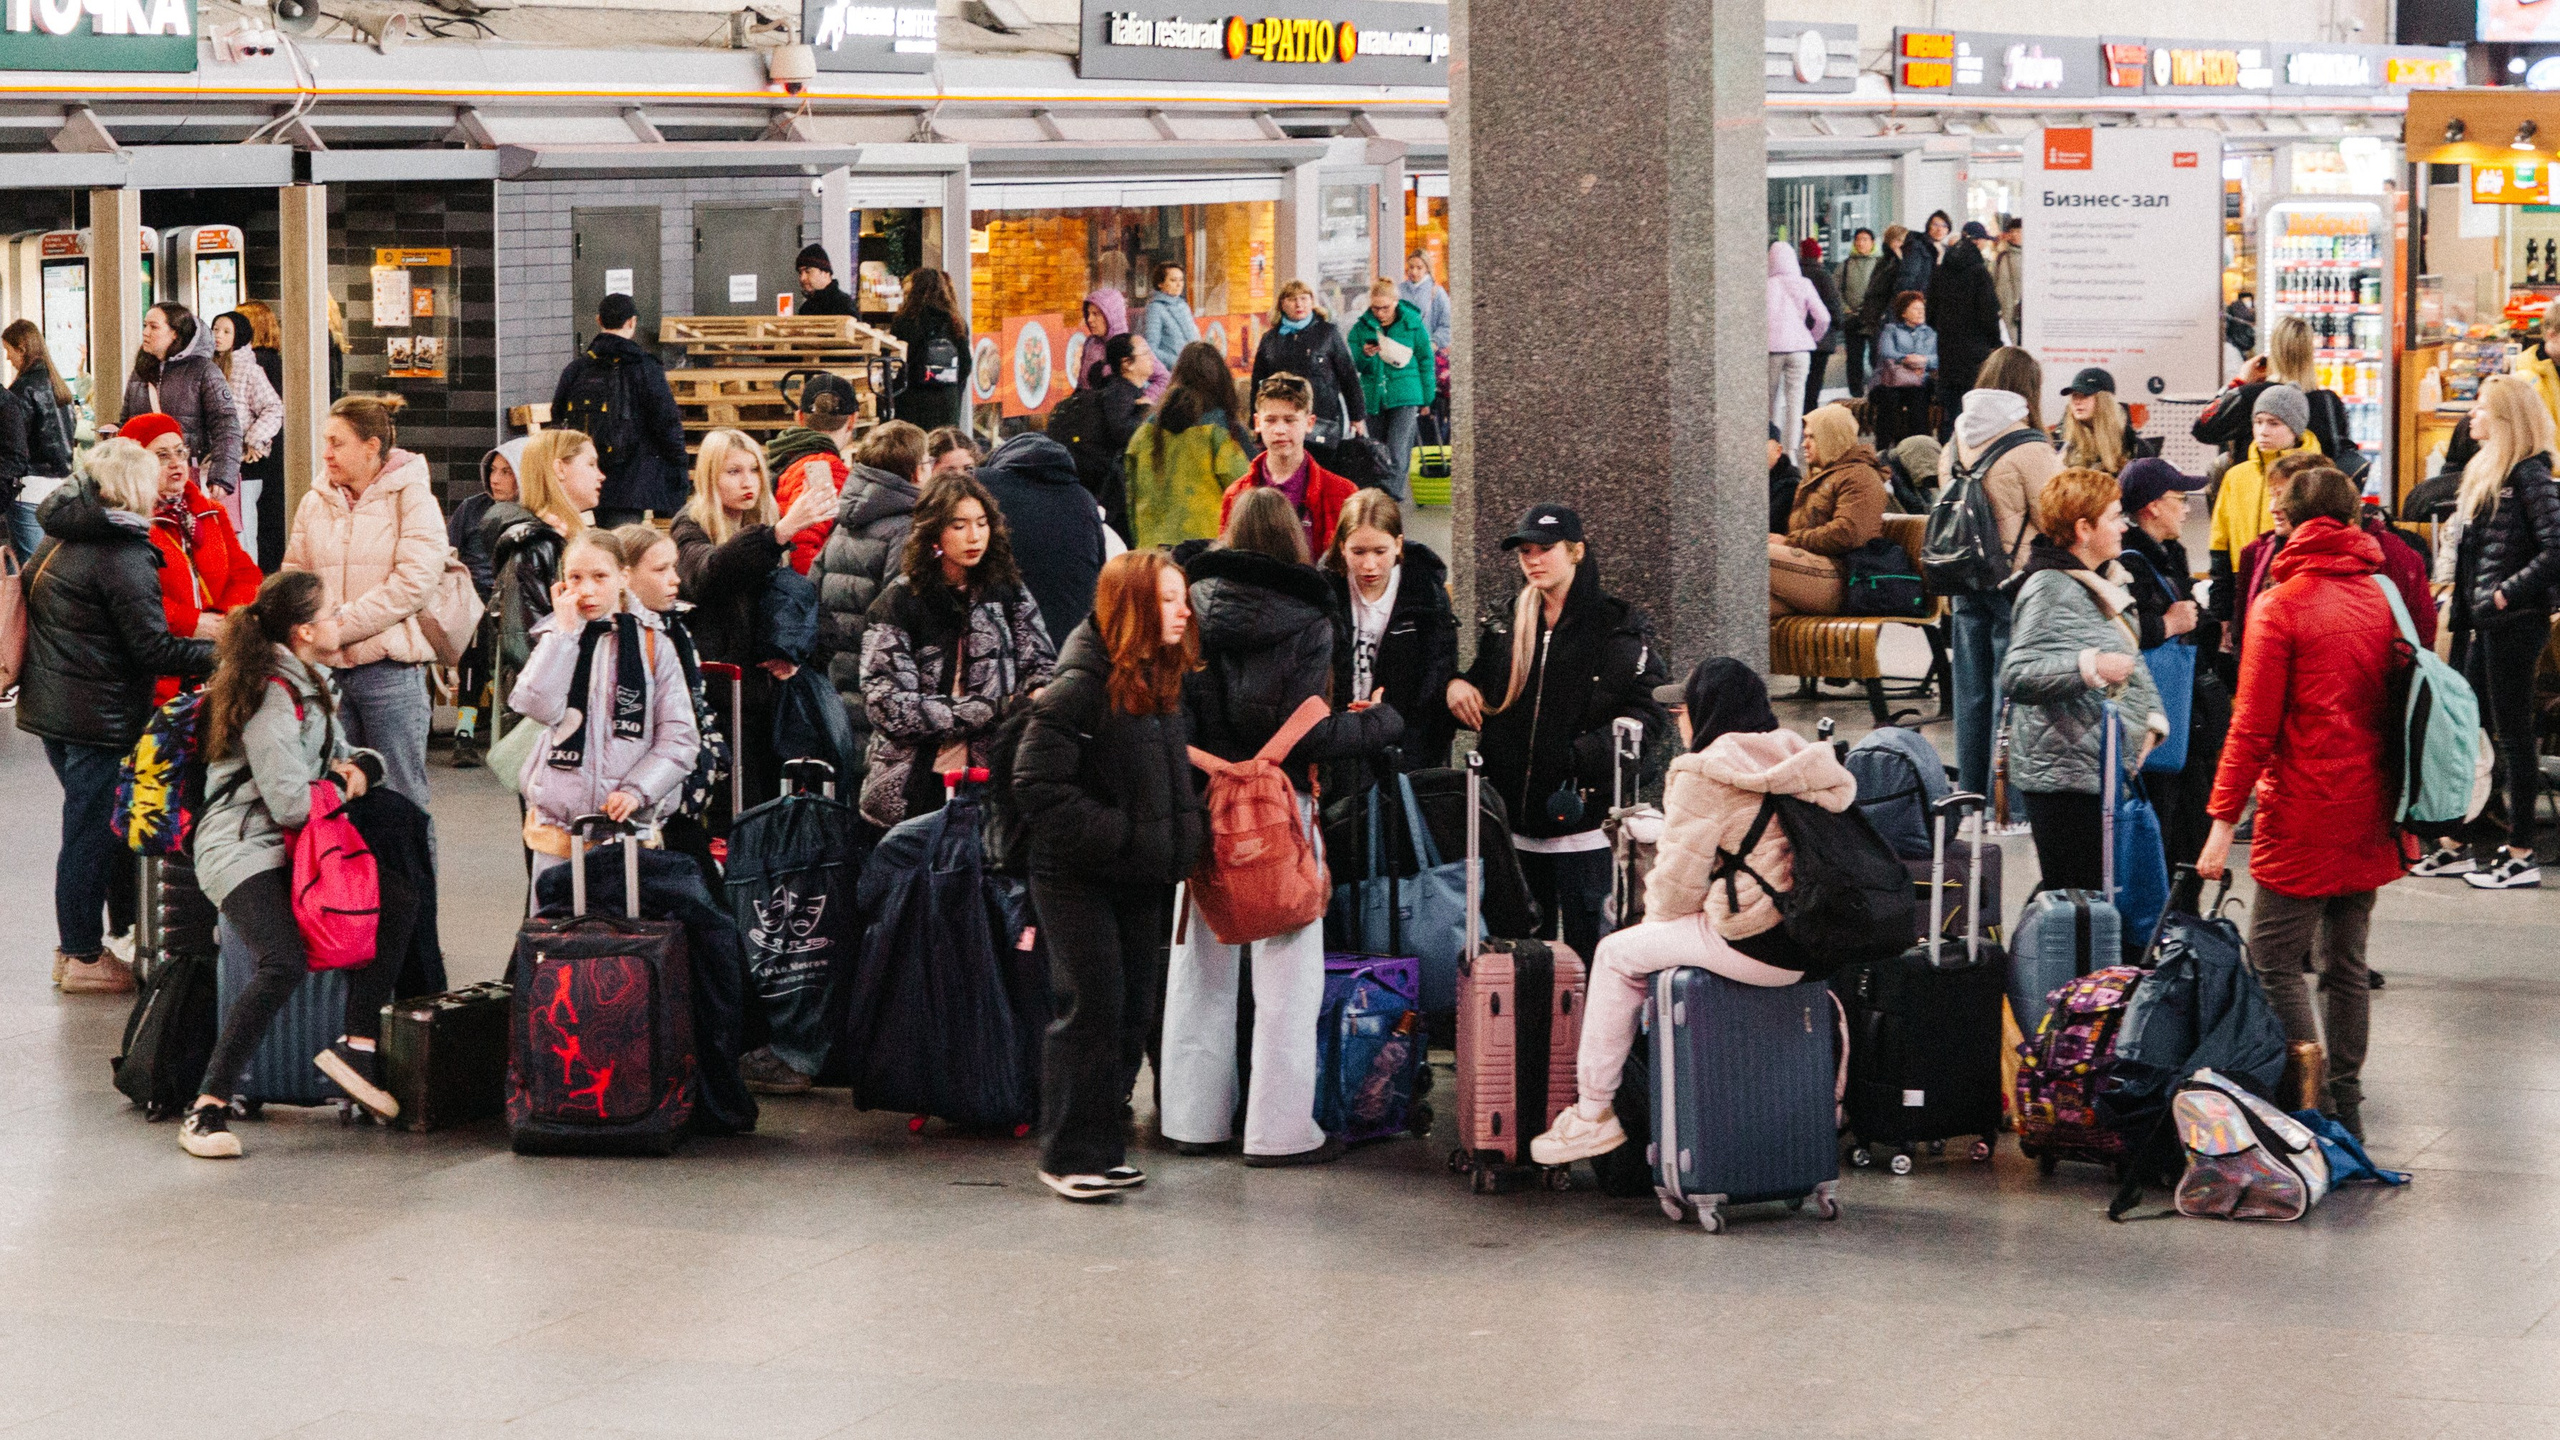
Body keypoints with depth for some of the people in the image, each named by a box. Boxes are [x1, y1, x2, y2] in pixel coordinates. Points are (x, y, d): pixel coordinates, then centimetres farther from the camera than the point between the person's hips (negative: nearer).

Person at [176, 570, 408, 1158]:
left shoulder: (309, 684, 14)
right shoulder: (273, 697, -17)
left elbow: (345, 753, 24)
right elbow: (292, 804, -21)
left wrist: (360, 766, -1)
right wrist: (341, 786, -1)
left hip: (290, 846, 10)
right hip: (242, 850, -10)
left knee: (397, 904, -4)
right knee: (283, 964, -28)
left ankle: (356, 1045, -1)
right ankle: (208, 1108, -25)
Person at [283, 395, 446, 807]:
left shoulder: (410, 496, -2)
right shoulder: (316, 502, 13)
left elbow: (413, 583, -11)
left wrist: (342, 625, -14)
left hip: (390, 669, -5)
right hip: (327, 670, 5)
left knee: (401, 800, -1)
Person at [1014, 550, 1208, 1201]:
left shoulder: (1163, 684, 10)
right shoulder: (1080, 687, -16)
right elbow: (1038, 783, -21)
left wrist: (1187, 834, 5)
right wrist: (1115, 834, -22)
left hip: (1143, 879, 8)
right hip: (1079, 879, -8)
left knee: (1136, 1011, 9)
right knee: (1093, 1008, -7)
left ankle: (1105, 1148, 18)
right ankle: (1068, 1155, 1)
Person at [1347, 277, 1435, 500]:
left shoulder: (1412, 323, -1)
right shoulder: (1362, 327, 3)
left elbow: (1426, 360, 7)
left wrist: (1427, 398, 7)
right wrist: (1365, 356, -18)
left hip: (1406, 395, -3)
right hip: (1375, 397, 3)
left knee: (1397, 448, -14)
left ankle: (1392, 488, -20)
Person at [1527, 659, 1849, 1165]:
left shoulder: (1704, 774, -11)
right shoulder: (1797, 755, 13)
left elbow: (1677, 890, -9)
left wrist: (1655, 907, 14)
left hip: (1755, 947, -8)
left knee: (1617, 954, 13)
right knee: (1654, 937, 29)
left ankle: (1594, 1112, 17)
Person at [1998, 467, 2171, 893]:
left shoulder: (2106, 581, 16)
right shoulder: (2050, 590, -14)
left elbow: (2131, 660, 28)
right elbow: (2016, 676, -24)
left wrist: (2151, 719, 12)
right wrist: (2090, 666, -32)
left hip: (2109, 770, 10)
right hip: (2064, 780, -10)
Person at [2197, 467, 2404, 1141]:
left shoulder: (2282, 605, -10)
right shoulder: (2380, 598, 7)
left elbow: (2253, 724, -13)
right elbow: (2396, 702, 13)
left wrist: (2224, 817, -9)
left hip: (2304, 817, -6)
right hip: (2367, 812, 7)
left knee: (2275, 960, -2)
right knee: (2345, 963, 13)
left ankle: (2316, 1102, -9)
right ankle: (2346, 1105, 16)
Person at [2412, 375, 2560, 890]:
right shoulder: (2487, 471, 15)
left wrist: (2506, 593, -18)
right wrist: (2467, 601, 11)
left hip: (2514, 623, -10)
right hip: (2487, 624, 10)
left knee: (2513, 735, -4)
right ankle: (2453, 847, 19)